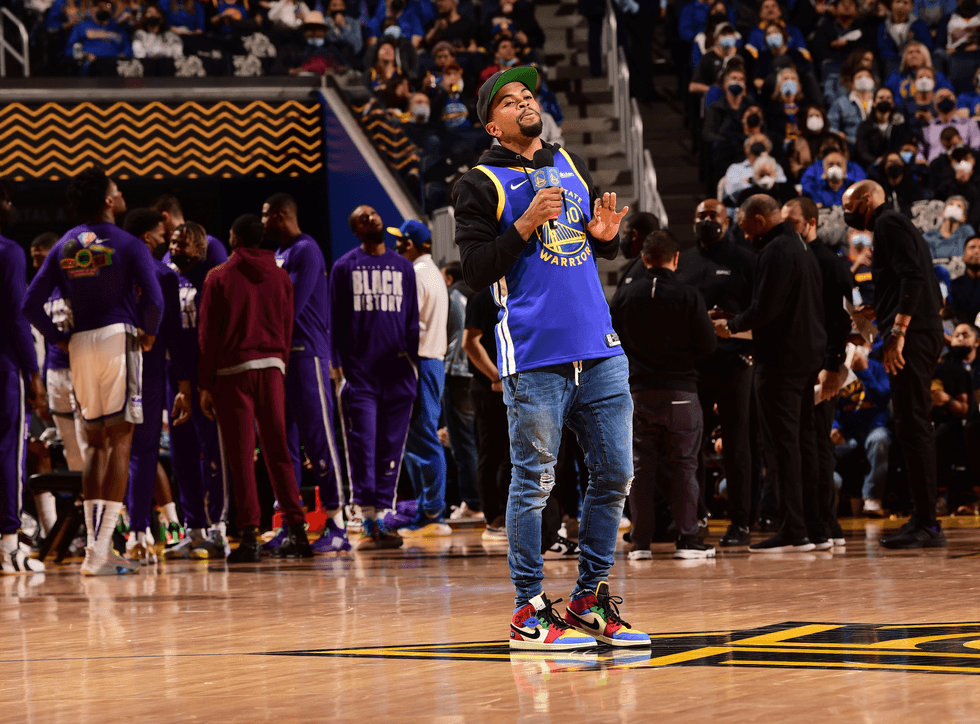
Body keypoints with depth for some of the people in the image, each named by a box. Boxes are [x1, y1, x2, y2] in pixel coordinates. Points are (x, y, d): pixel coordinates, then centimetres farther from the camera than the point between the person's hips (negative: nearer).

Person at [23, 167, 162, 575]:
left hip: (80, 344, 5)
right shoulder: (128, 246, -4)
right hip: (118, 338, -5)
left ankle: (95, 546, 9)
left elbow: (31, 304, 4)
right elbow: (153, 300, -17)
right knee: (120, 440, -4)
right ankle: (100, 550, -11)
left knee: (95, 441, 15)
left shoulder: (64, 247, 10)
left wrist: (59, 339, 12)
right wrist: (148, 333, 0)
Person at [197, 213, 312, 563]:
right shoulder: (279, 276, 8)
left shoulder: (219, 277, -3)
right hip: (272, 366, 3)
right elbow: (287, 328, 10)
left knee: (241, 455, -2)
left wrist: (204, 385, 0)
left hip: (232, 370, -3)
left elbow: (208, 334, -3)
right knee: (277, 450, 9)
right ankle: (296, 528, 4)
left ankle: (250, 536, -6)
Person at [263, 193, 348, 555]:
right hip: (280, 353, 9)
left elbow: (292, 306, -16)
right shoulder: (278, 254, 20)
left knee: (318, 437, -10)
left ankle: (336, 524, -11)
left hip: (306, 352, -9)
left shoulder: (306, 250, -9)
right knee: (284, 441, 9)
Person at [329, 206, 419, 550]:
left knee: (391, 448, 3)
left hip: (397, 373, 3)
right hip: (358, 372, -3)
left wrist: (412, 363, 9)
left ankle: (382, 516, 8)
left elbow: (412, 320, 16)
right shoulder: (344, 267, 6)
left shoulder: (403, 267, 13)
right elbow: (335, 320, 5)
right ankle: (369, 524, -5)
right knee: (362, 448, -7)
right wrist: (337, 366, -3)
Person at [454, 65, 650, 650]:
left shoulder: (572, 166, 18)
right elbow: (476, 271, -6)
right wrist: (527, 224, -16)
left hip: (599, 351, 6)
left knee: (615, 475, 6)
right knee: (534, 482, -4)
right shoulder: (481, 184, 1)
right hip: (534, 357, -6)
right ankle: (529, 611, 4)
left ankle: (591, 600, 17)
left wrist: (606, 234, 3)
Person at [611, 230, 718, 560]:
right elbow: (708, 345, -5)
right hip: (680, 392, -2)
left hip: (637, 393, 2)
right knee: (684, 465, 4)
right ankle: (687, 538, 1)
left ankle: (641, 541, 6)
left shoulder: (624, 295, -1)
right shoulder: (688, 296, -8)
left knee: (641, 465, 7)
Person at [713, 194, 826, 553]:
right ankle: (811, 526, 13)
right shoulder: (802, 248, 17)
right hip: (809, 353, 10)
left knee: (783, 443, -8)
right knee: (801, 440, 12)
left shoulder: (775, 251, -14)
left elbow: (765, 308, -20)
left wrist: (732, 326, -4)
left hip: (782, 358, -10)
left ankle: (792, 532, -9)